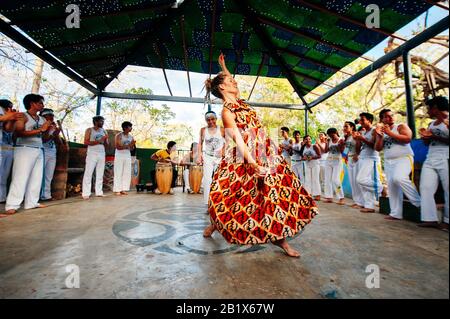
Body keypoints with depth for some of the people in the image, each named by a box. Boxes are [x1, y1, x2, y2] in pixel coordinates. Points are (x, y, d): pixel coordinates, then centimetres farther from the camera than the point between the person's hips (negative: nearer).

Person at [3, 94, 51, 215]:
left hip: (39, 150, 7)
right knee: (20, 178, -8)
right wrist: (40, 130, -18)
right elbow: (19, 133, -16)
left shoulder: (42, 119, 15)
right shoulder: (23, 116, -3)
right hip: (25, 149, -6)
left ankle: (31, 202, 12)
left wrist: (49, 129, -3)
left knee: (37, 178, 5)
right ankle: (12, 205, -3)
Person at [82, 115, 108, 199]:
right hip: (92, 154, -5)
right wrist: (97, 141, -16)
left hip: (102, 154, 5)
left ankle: (99, 192, 10)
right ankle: (86, 193, -3)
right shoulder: (89, 130, 3)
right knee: (88, 173, -5)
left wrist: (105, 139, -5)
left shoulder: (104, 131, 15)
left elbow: (107, 144, 15)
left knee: (100, 174, 5)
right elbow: (86, 142, -8)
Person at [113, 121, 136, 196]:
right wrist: (128, 145, -22)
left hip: (128, 156, 5)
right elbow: (118, 147, -15)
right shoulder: (118, 135, -6)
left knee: (127, 173, 2)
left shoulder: (131, 137, 9)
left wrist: (133, 145, -9)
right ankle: (117, 190, 2)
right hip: (119, 156, -5)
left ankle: (124, 189, 9)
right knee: (118, 173, -4)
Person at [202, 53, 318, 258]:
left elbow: (230, 82, 37)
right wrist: (251, 162, -30)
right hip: (247, 157, -8)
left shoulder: (238, 101, 14)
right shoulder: (227, 111, -10)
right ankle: (215, 224, 32)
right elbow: (237, 137, -22)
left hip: (265, 154, 8)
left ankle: (279, 236, 13)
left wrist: (223, 66, 38)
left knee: (276, 190, 2)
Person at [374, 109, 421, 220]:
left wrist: (390, 133, -15)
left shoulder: (401, 126, 3)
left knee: (399, 178, -30)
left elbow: (408, 138, -14)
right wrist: (379, 135, -8)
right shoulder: (380, 131, 13)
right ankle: (396, 213, 7)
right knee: (392, 186, 2)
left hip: (403, 158, -5)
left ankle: (419, 202, -12)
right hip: (388, 161, 5)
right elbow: (378, 148, 5)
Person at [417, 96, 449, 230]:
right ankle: (430, 218, 0)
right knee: (426, 188, -2)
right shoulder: (432, 124, 19)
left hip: (446, 159, -7)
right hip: (430, 159, 7)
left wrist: (434, 137, -16)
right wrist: (425, 136, 4)